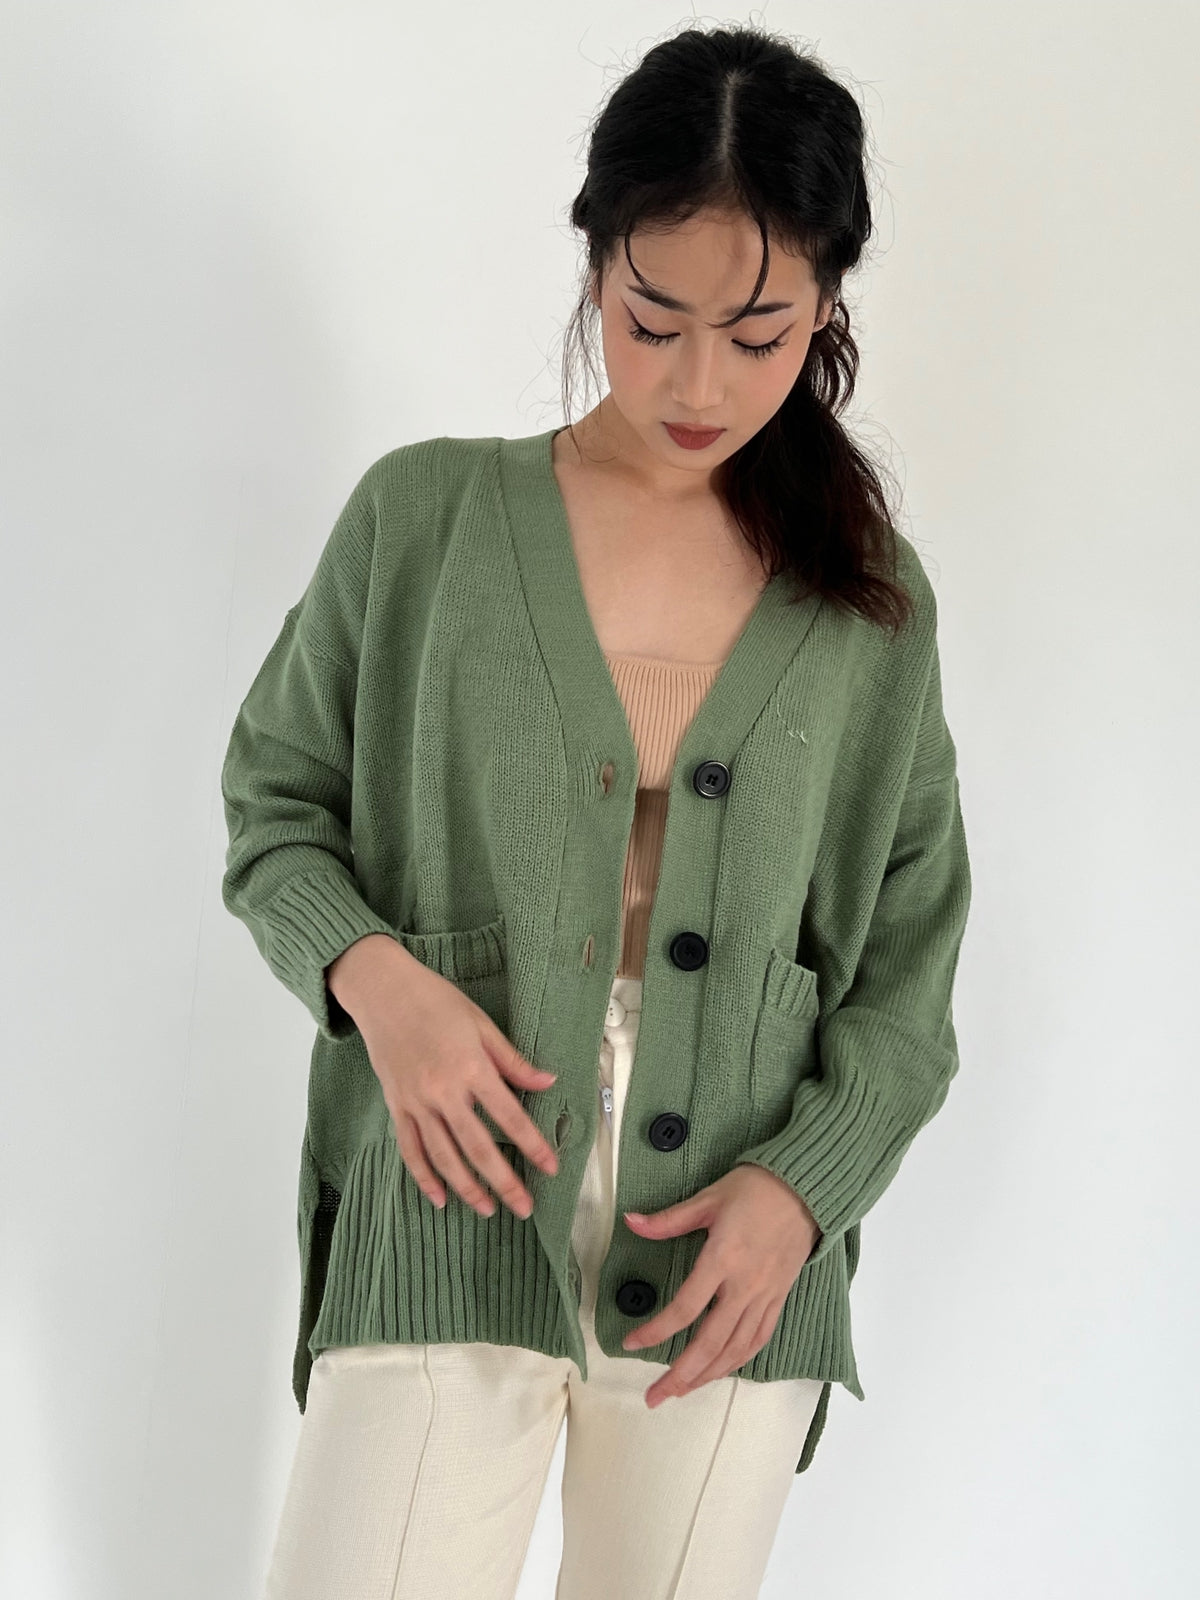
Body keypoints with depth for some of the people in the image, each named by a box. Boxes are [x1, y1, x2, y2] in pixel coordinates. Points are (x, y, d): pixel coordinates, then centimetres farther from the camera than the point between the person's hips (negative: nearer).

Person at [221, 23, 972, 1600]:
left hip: (736, 1250, 2)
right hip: (451, 1213, -1)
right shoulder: (422, 517, -1)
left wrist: (800, 1186, -9)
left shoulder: (872, 606, 3)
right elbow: (275, 801, 7)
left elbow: (906, 982, 7)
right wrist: (373, 973, -12)